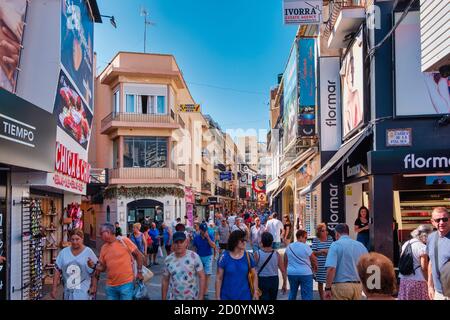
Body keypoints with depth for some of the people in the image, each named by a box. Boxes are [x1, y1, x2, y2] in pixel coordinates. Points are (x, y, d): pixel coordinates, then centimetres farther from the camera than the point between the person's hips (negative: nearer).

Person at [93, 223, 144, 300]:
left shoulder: (123, 240, -8)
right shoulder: (103, 248, 8)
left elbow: (139, 255, -3)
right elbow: (103, 267, 14)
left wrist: (139, 272, -4)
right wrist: (94, 266, -6)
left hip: (126, 283, -5)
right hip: (110, 286, 5)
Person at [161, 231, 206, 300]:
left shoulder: (194, 257, -11)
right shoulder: (168, 260, -2)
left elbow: (202, 277, -8)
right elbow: (165, 281, 5)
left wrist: (201, 297, -11)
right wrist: (163, 299, 6)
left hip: (192, 297, -2)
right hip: (173, 298, 2)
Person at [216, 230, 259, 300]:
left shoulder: (248, 256, -3)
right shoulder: (224, 257, -8)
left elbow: (254, 275, 5)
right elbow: (219, 278, -5)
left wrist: (255, 292, -3)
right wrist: (218, 297, -6)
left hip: (244, 296, 1)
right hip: (227, 296, -1)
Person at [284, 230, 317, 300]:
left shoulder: (289, 247, 5)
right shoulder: (306, 247, -9)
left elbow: (285, 261, 11)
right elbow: (314, 259, -2)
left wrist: (285, 271, 23)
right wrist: (315, 267, 17)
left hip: (291, 273, 5)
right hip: (305, 273, -5)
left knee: (292, 293, 19)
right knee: (307, 295, 0)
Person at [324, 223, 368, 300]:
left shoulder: (335, 245, -7)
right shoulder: (361, 245, 10)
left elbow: (331, 268, -18)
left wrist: (328, 288, -13)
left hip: (341, 285, -5)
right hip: (358, 285, 5)